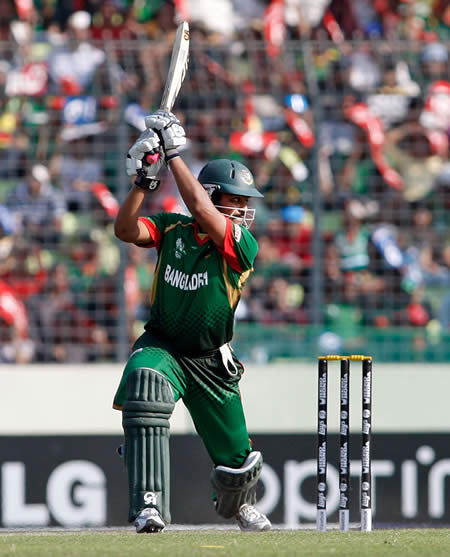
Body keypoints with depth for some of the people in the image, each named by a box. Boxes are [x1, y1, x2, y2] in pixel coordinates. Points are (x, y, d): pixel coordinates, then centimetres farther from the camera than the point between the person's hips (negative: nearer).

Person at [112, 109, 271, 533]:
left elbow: (202, 211, -31)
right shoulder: (172, 229, -6)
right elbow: (126, 230, -20)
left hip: (211, 363, 0)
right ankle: (148, 505, -38)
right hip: (161, 346, 0)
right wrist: (143, 181, -31)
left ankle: (237, 504, 49)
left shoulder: (242, 245, -17)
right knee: (145, 383, -37)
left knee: (237, 461, 8)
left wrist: (174, 153, -26)